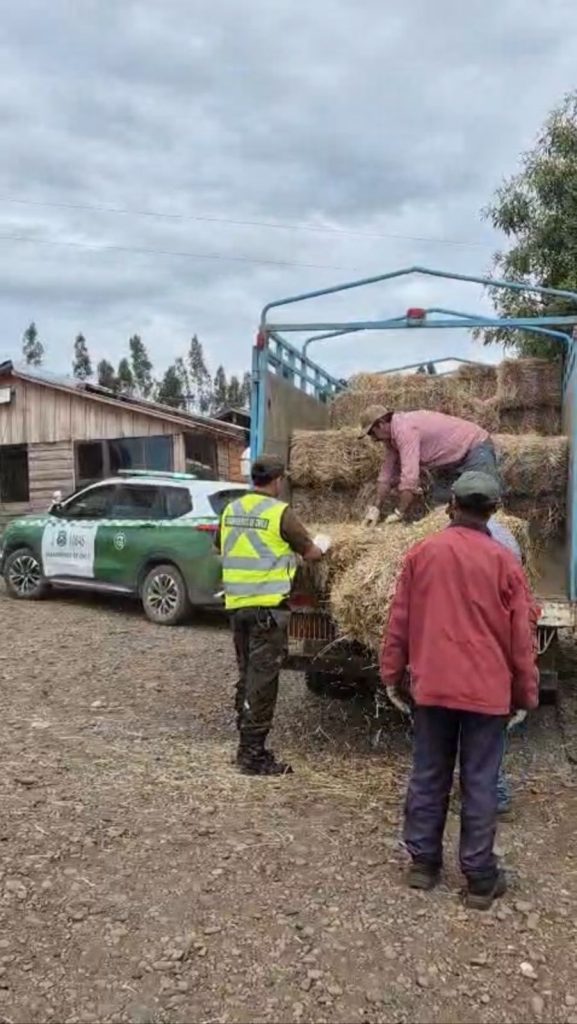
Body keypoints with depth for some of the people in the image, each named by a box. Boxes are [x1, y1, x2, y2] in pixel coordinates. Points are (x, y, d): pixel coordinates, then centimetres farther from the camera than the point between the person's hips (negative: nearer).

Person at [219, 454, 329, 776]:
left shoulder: (232, 510, 8)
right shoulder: (280, 512, -11)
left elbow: (220, 548, 22)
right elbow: (310, 553, -2)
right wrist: (324, 544, 19)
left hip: (237, 603, 7)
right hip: (269, 605, -7)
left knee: (246, 675, 16)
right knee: (263, 680, 0)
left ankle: (247, 746, 25)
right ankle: (254, 755, 5)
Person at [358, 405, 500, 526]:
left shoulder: (405, 429, -28)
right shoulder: (392, 434, 3)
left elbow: (410, 477, -33)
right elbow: (387, 473, 8)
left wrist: (399, 514, -25)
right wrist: (376, 509, 4)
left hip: (476, 449, -10)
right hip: (454, 460, 10)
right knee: (442, 500, 7)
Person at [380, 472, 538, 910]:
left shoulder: (422, 553, -2)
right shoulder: (503, 561, -7)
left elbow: (400, 620, 2)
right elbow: (522, 634, -3)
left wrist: (392, 673, 12)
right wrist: (525, 692, 8)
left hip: (432, 686, 2)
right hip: (487, 689, -2)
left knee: (428, 776, 13)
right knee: (480, 784, 7)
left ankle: (424, 862, 24)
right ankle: (480, 878, 16)